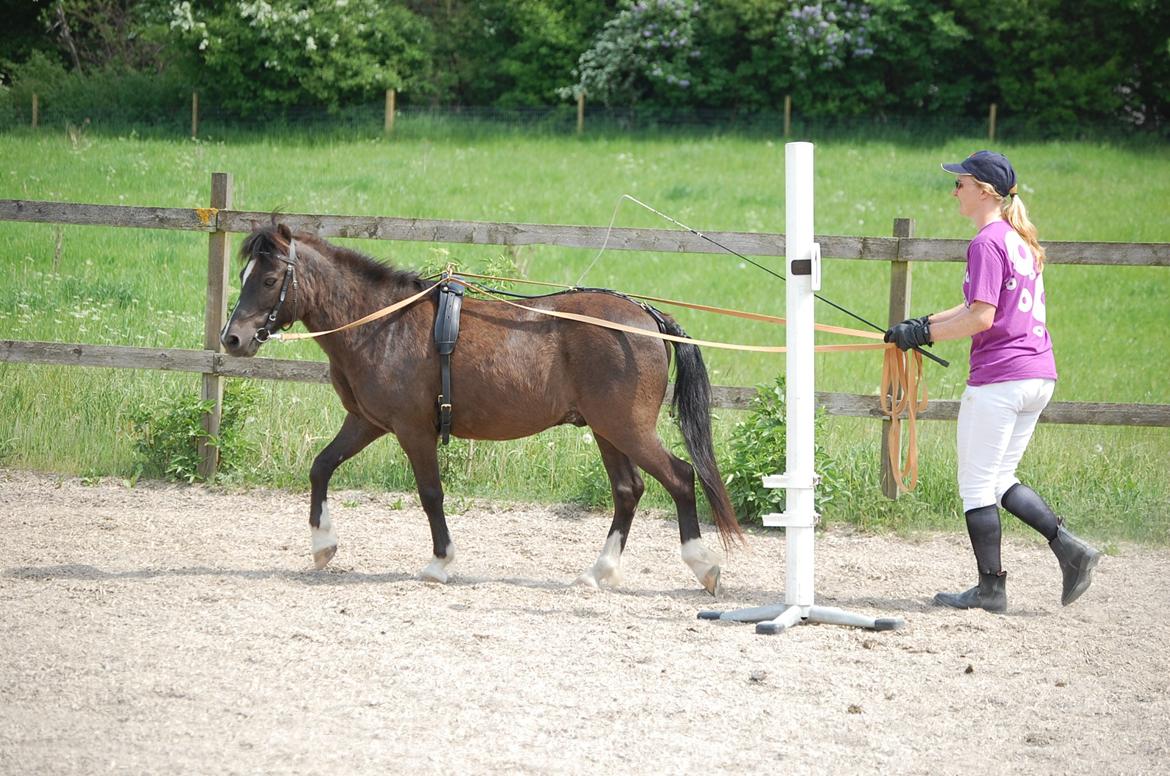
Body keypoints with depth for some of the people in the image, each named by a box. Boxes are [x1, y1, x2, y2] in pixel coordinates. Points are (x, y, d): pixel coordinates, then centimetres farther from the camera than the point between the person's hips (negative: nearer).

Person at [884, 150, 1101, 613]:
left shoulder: (987, 242, -13)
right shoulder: (1020, 240, 15)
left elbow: (982, 317, -20)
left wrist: (925, 334, -10)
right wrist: (926, 323, 18)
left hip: (999, 377, -9)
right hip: (1039, 375, 9)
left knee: (977, 485, 2)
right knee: (1000, 480, 18)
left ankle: (990, 588, 6)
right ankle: (1068, 548, 4)